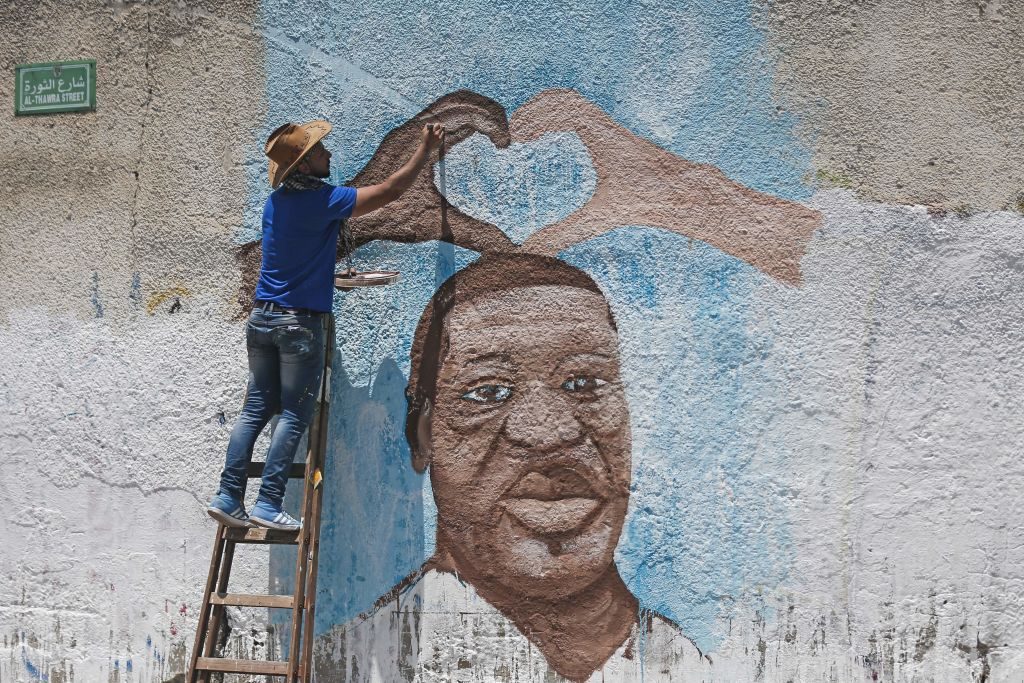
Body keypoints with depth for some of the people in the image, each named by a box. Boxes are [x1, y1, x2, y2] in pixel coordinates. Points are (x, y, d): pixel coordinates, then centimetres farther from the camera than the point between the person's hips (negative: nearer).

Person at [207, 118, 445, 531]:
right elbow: (390, 190, -9)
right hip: (300, 323, -7)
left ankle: (228, 497, 4)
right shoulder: (322, 201, -13)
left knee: (255, 410, 8)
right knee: (294, 417, -3)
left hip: (262, 318, 7)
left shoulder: (275, 202, 10)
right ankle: (268, 504, -7)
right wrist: (425, 150, 3)